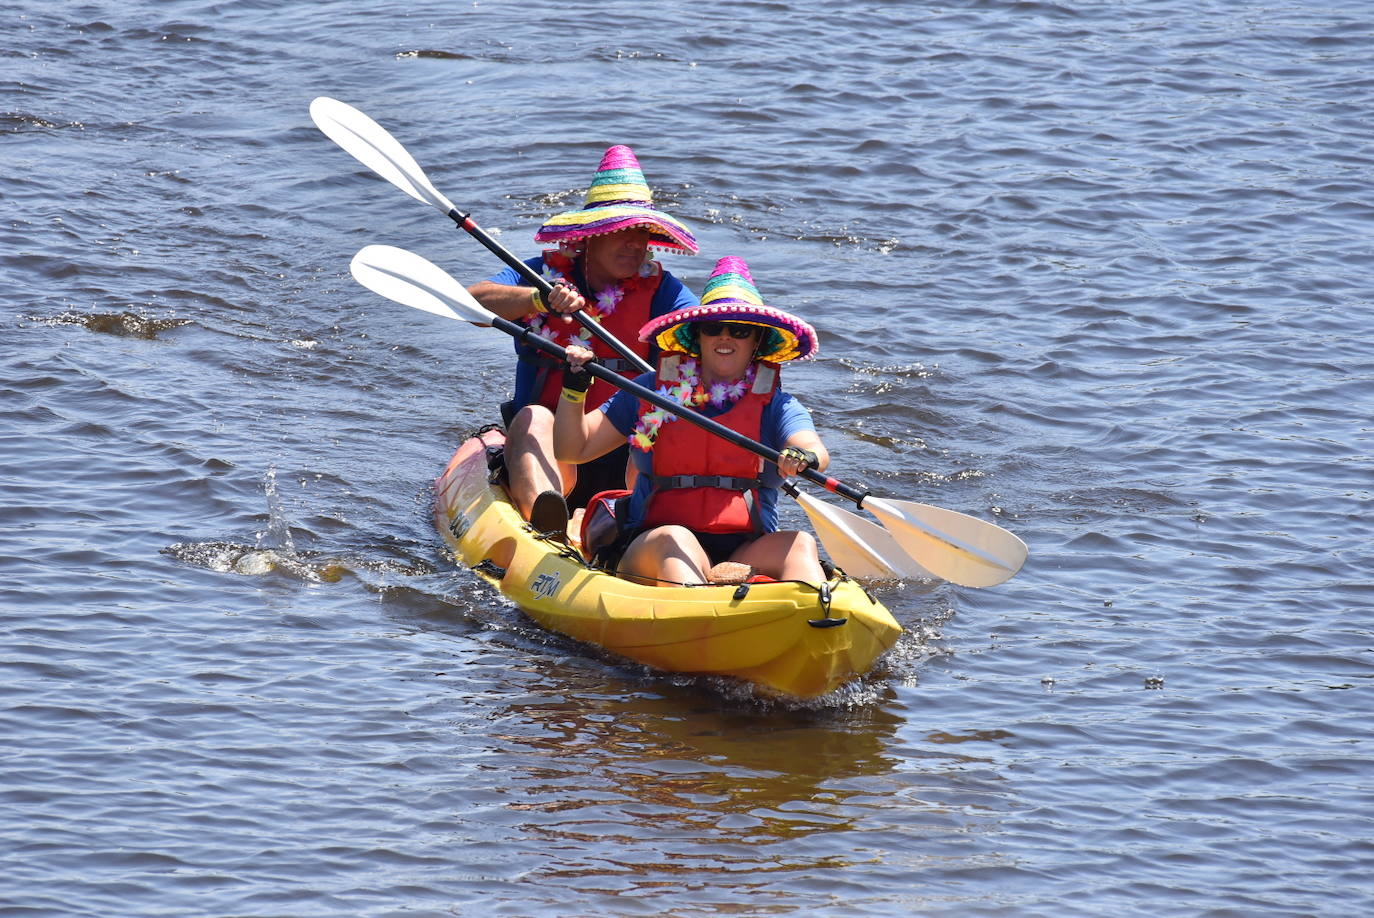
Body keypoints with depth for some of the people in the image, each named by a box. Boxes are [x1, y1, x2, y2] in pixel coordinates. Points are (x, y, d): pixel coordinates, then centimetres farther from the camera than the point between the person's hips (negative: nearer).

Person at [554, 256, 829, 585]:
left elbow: (815, 449, -9)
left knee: (800, 544, -26)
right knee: (676, 539, -34)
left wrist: (805, 457, -34)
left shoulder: (777, 406, 12)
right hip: (650, 553, -1)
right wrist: (573, 388, -3)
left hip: (746, 554, 1)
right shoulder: (650, 393, 13)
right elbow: (571, 451, 14)